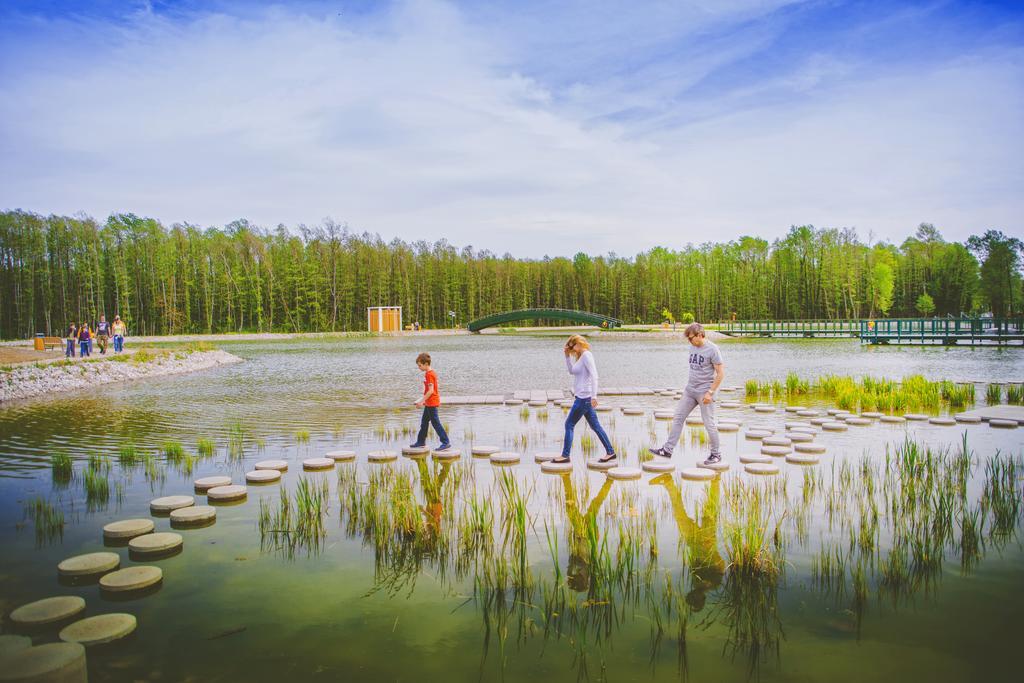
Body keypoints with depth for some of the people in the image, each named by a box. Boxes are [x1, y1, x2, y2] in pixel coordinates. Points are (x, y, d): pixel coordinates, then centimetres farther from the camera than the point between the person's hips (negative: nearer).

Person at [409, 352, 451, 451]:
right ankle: (421, 442, 28)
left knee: (435, 423, -7)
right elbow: (436, 390, 18)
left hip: (431, 403, -10)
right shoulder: (431, 373, 11)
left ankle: (446, 442, -5)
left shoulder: (429, 374, -18)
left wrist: (421, 401, -22)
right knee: (424, 422, 18)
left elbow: (431, 391, -24)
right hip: (429, 403, 10)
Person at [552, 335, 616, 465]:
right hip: (583, 397, 10)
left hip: (584, 397, -10)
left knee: (569, 424, -3)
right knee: (595, 425, 12)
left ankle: (565, 455, 3)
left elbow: (594, 376, -21)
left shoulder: (587, 355, -15)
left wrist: (594, 396, -26)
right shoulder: (580, 356, 14)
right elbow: (571, 371, 23)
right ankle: (610, 452, 17)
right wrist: (567, 355, 12)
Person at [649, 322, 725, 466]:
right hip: (689, 390, 7)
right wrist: (689, 385, 16)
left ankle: (716, 454, 17)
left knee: (709, 424, 1)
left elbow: (720, 373, -14)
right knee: (678, 418, 5)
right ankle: (668, 450, 9)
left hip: (704, 392, -7)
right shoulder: (692, 347, 8)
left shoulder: (712, 349, -13)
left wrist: (710, 392, -17)